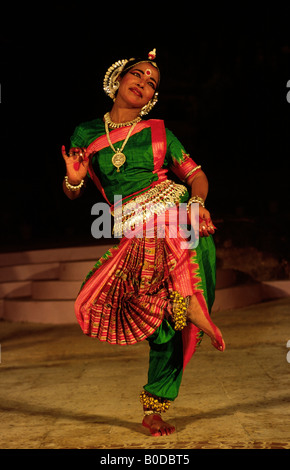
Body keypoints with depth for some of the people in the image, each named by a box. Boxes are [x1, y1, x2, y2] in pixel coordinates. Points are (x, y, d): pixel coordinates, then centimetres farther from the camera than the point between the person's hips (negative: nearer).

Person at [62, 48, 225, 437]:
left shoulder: (158, 132, 12)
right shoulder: (86, 135, 13)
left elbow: (196, 175, 11)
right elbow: (71, 193, 17)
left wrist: (197, 202, -10)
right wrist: (74, 178, -6)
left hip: (179, 216, -1)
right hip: (137, 234, 1)